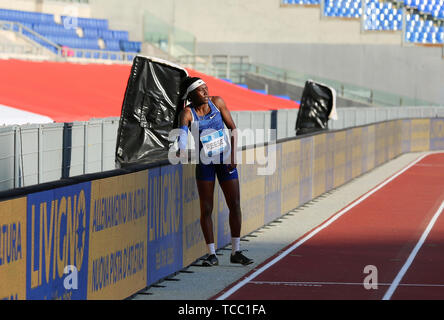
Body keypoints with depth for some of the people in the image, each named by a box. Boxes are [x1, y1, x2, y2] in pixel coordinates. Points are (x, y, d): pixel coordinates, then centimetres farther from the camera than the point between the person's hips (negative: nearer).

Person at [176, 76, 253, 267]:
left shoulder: (217, 102, -3)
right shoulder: (187, 113, -12)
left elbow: (232, 128, 2)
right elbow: (183, 132, -28)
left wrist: (233, 154, -6)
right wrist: (181, 149, -49)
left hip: (225, 160, 2)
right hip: (204, 163, -2)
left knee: (235, 205, 1)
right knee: (206, 209, -2)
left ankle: (235, 252, 11)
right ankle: (212, 255, 6)